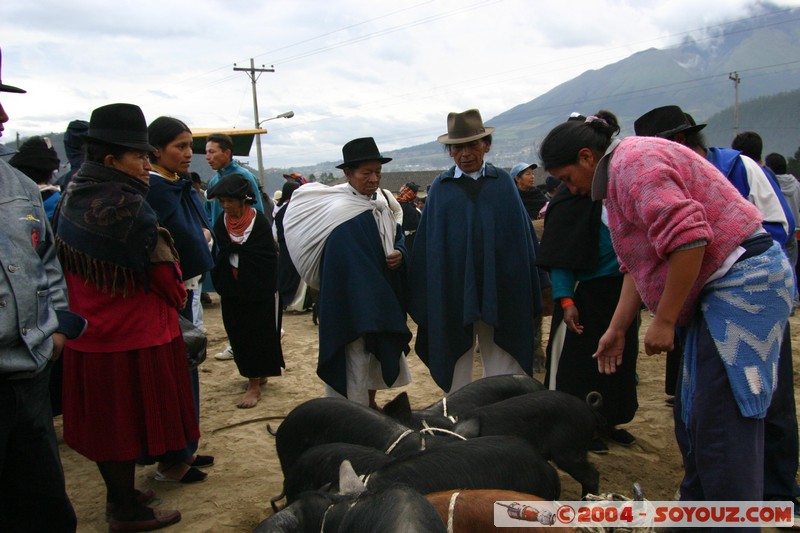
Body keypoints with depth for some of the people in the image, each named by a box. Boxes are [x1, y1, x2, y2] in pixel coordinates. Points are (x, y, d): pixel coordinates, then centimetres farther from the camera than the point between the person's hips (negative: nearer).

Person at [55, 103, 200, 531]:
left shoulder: (71, 200, 3)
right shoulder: (126, 206, -22)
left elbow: (68, 264, 11)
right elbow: (161, 269, -15)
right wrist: (178, 296, 4)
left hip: (88, 333, 8)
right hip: (133, 334, -8)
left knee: (105, 419, 18)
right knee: (128, 418, 6)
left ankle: (119, 494, 36)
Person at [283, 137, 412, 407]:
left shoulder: (380, 201, 6)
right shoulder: (339, 211, -19)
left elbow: (397, 235, 17)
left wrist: (399, 253, -6)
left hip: (383, 297, 9)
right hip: (351, 302, -8)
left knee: (380, 352, 19)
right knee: (355, 356, -1)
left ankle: (370, 404, 37)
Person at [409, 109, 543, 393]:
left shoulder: (503, 182, 6)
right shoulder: (440, 187, 5)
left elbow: (522, 235, 6)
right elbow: (427, 243, 4)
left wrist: (529, 292, 2)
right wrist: (425, 297, 0)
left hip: (500, 289, 0)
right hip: (452, 290, 0)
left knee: (503, 362, 6)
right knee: (456, 358, 8)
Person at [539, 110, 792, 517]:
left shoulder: (635, 162, -14)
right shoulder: (619, 178, 20)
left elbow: (686, 239, -25)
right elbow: (638, 263, 20)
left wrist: (664, 320, -18)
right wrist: (617, 329, 17)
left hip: (743, 281, -11)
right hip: (717, 288, 11)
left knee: (722, 425, -10)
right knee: (693, 416, 14)